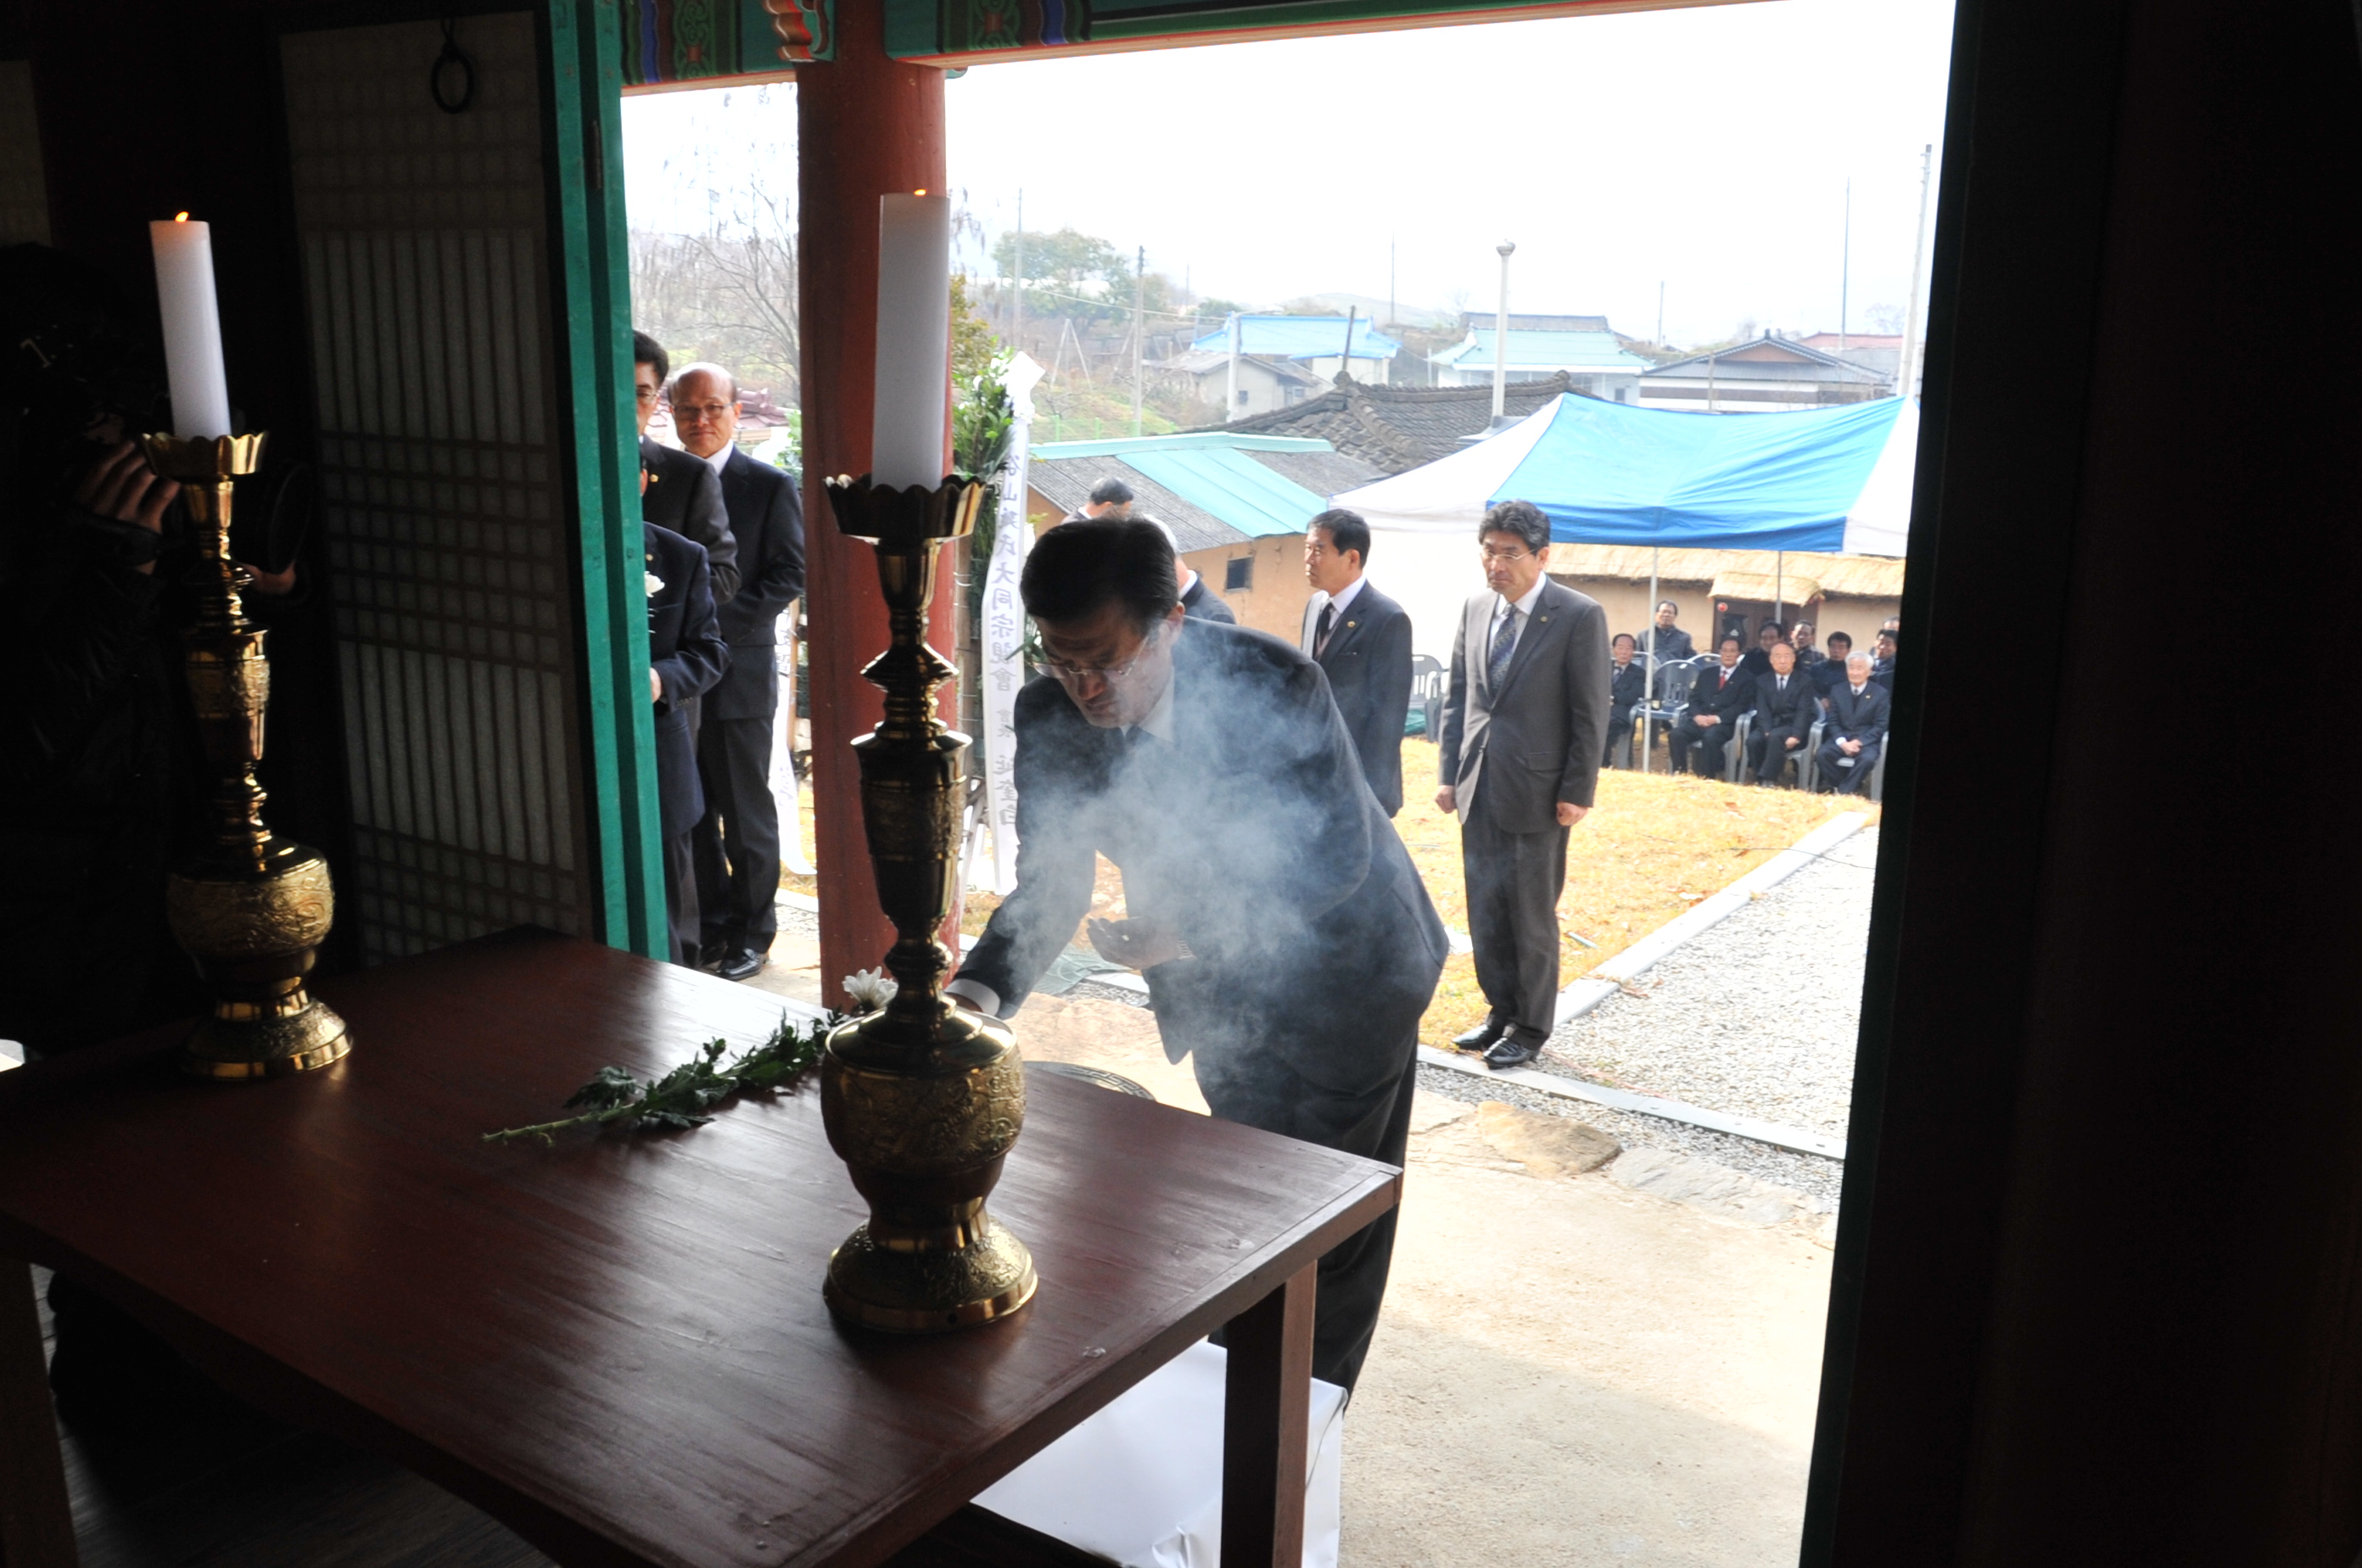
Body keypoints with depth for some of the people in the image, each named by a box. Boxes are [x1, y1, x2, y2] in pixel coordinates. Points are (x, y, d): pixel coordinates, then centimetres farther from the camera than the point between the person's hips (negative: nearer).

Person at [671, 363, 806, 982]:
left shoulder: (770, 487, -3)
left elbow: (790, 575, -8)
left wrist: (721, 619, -17)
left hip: (739, 673, -4)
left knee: (745, 810, 4)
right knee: (691, 808, 11)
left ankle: (752, 932, 17)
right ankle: (711, 924, 25)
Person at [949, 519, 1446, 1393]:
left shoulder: (1276, 686, -33)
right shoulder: (1052, 714, -20)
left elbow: (1338, 858, -27)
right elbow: (1049, 884, -16)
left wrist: (1189, 933, -39)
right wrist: (980, 990, -35)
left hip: (1339, 969, -4)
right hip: (1221, 989, 4)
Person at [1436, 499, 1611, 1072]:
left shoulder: (1579, 616, -10)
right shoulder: (1476, 610, 7)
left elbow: (1592, 713, -9)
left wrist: (1577, 792, -12)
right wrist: (1450, 774, 8)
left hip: (1537, 793, -5)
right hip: (1479, 788, 5)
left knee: (1531, 917, 4)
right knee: (1484, 911, 12)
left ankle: (1530, 1028, 18)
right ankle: (1501, 1012, 28)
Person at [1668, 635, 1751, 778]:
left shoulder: (1745, 678, 10)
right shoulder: (1707, 674, 23)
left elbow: (1741, 706, -2)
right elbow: (1694, 699, 15)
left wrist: (1717, 718, -16)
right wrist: (1697, 715, -8)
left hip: (1724, 724, -4)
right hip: (1699, 720, 4)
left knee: (1710, 737, -38)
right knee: (1676, 734, -27)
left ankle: (1707, 779, -33)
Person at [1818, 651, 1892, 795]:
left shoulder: (1880, 693, -1)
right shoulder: (1838, 691, 7)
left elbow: (1880, 726, -4)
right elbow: (1833, 722, 4)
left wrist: (1859, 742, -17)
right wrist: (1843, 742, -15)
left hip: (1866, 741, -3)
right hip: (1842, 738, 3)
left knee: (1867, 758, -35)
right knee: (1823, 754, -27)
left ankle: (1845, 792, -20)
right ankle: (1848, 787, -13)